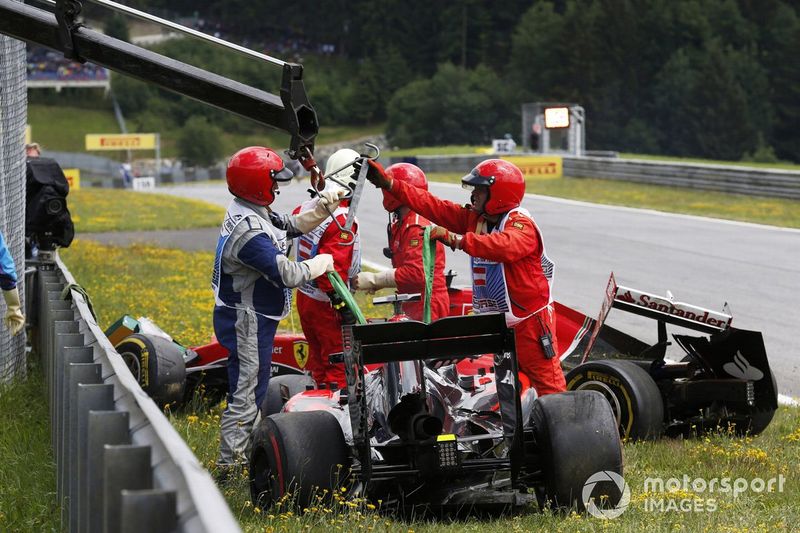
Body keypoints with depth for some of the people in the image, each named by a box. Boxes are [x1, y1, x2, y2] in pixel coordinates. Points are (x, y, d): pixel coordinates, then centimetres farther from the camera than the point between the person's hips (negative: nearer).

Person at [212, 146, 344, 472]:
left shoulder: (249, 212, 5)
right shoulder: (249, 232, -28)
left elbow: (290, 226, 15)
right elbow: (288, 274, -28)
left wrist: (320, 210, -2)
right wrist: (322, 263, -10)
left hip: (252, 316, 11)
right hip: (247, 320, -11)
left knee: (252, 387, 20)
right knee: (246, 392, -5)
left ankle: (248, 454, 30)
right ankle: (230, 464, 0)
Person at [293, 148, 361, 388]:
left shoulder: (306, 208, 3)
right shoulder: (343, 220, -22)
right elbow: (333, 267, -26)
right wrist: (343, 304, -22)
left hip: (304, 296, 8)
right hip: (326, 304, -8)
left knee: (319, 360, 19)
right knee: (340, 366, 0)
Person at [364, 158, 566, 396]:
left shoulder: (521, 224, -17)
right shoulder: (475, 218, 8)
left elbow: (505, 246, -39)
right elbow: (433, 207, 6)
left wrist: (457, 240, -41)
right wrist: (389, 184, 1)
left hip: (529, 318, -8)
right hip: (495, 320, 8)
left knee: (547, 382, -6)